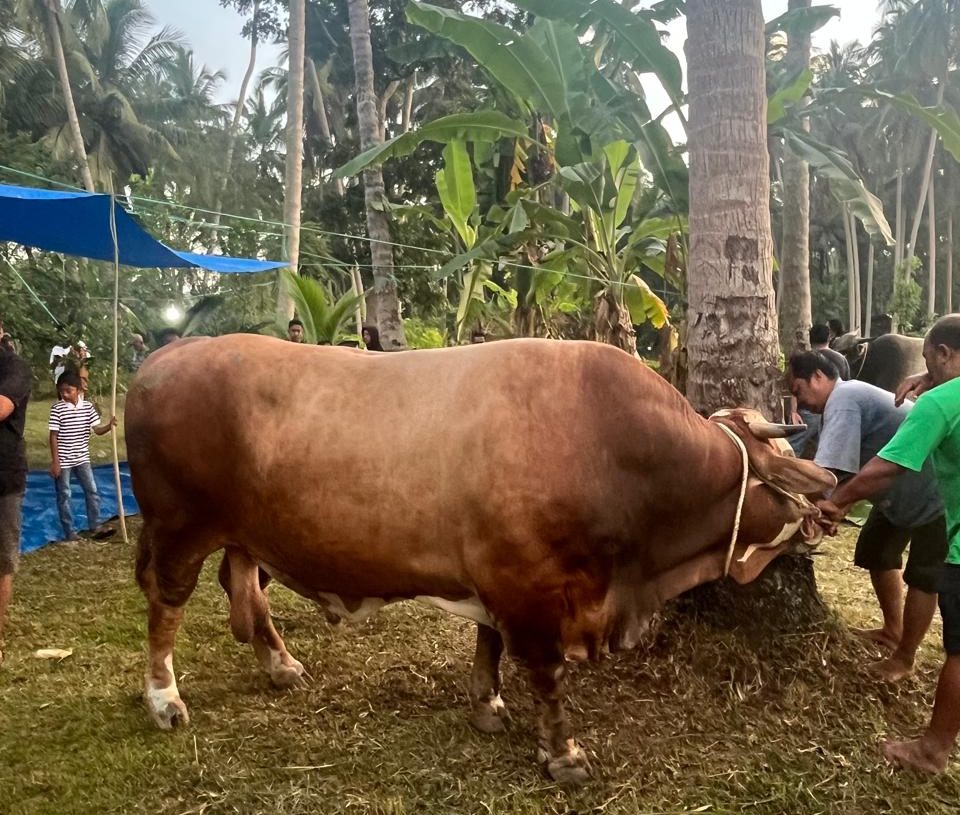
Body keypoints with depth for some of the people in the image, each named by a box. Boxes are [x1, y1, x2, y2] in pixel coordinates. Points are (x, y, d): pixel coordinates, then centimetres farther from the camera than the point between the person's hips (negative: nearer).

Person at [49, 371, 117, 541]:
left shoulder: (88, 406, -1)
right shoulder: (57, 408, -12)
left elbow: (97, 430, 0)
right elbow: (53, 436, -10)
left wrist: (109, 426, -23)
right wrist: (55, 461, -12)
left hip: (82, 459, 4)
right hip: (63, 461, -4)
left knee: (92, 491, 8)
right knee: (64, 495, 6)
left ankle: (95, 525, 21)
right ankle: (69, 531, 15)